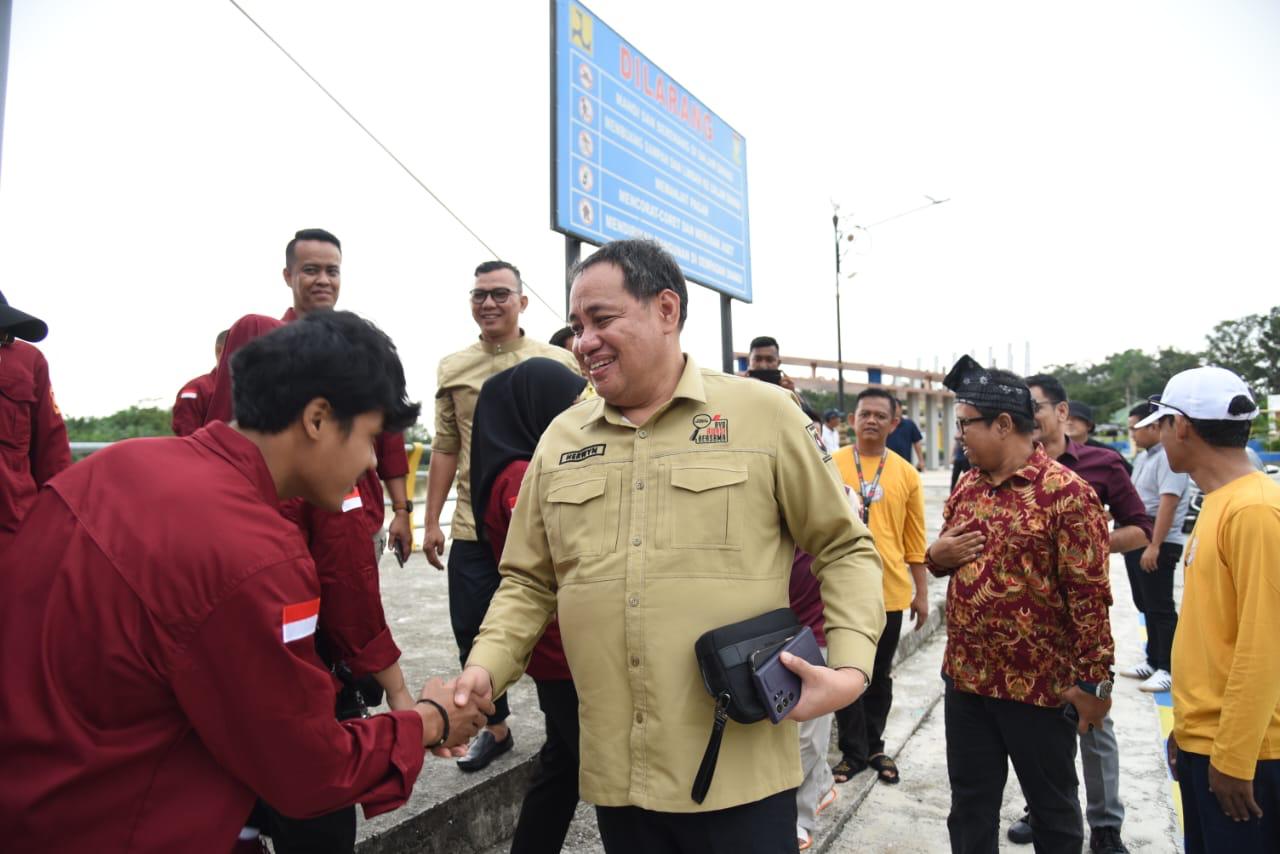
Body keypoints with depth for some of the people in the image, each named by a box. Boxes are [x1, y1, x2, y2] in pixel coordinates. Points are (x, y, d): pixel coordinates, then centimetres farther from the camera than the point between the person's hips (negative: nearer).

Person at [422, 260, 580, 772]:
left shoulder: (558, 363, -1)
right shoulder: (452, 368, 8)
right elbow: (446, 449, 10)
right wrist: (431, 521, 9)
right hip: (472, 528, 3)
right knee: (471, 634, 11)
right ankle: (494, 728, 34)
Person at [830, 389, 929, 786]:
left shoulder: (906, 474, 2)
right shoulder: (831, 465, -3)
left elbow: (914, 539, 7)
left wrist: (921, 592, 7)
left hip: (889, 590, 2)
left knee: (880, 675, 15)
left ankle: (874, 746, 32)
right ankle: (853, 751, 23)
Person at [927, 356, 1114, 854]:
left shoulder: (1066, 492, -15)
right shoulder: (967, 486, 6)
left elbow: (1089, 594, -15)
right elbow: (944, 557, 18)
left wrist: (1094, 680, -14)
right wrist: (936, 555, -5)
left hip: (1039, 684, -6)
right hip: (965, 679, 6)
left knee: (1052, 808, 16)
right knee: (970, 804, 19)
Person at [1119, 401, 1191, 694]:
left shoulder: (1168, 457, -16)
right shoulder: (1142, 457, 14)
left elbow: (1168, 504, -22)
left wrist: (1154, 545, -24)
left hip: (1158, 546, -9)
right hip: (1136, 541, 9)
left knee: (1160, 608, -1)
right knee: (1145, 605, 16)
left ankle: (1168, 669, 9)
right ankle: (1153, 661, 26)